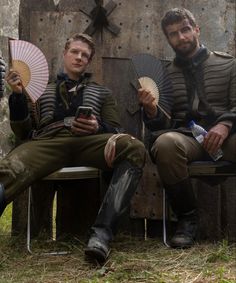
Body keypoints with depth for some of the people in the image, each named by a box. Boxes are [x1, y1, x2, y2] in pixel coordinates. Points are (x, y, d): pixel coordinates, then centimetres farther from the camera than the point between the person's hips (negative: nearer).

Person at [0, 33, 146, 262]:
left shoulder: (101, 93, 32)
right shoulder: (42, 91, 30)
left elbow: (116, 131, 18)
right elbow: (23, 133, 19)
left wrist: (98, 128, -6)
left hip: (88, 142, 1)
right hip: (48, 142, -1)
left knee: (133, 147, -34)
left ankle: (102, 231, -42)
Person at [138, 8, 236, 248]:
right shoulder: (164, 74, 16)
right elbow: (161, 126, 12)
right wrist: (151, 111, -11)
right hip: (185, 137, 1)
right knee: (165, 143, -35)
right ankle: (187, 218, -16)